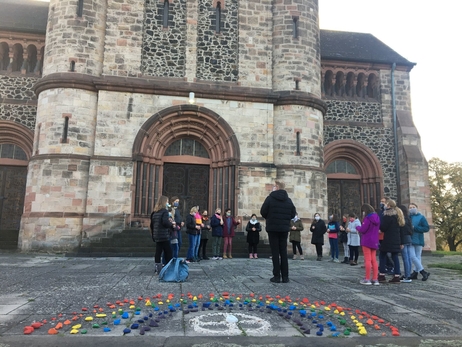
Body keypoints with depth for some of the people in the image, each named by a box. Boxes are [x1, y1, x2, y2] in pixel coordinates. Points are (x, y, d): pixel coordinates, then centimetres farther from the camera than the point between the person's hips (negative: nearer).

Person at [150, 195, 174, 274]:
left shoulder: (154, 212, 12)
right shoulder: (164, 211, -10)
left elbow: (152, 224, 16)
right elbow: (165, 222, -21)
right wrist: (172, 224, -3)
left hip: (156, 236, 7)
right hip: (164, 236, -7)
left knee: (158, 252, 9)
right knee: (168, 253, 0)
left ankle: (158, 269, 12)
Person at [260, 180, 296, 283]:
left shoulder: (270, 198, -8)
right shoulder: (288, 200, 4)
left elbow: (263, 212, -6)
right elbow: (293, 214, 7)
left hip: (273, 228, -3)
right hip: (284, 228, 4)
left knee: (275, 252, 2)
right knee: (283, 252, 9)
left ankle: (276, 276, 2)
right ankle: (285, 277, 10)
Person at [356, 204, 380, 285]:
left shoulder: (368, 218, -17)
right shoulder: (377, 218, 8)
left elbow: (362, 230, -18)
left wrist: (358, 227, 3)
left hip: (367, 242, -7)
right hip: (375, 242, 7)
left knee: (367, 260, -2)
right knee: (374, 260, 12)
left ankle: (367, 279, 3)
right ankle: (375, 279, 14)